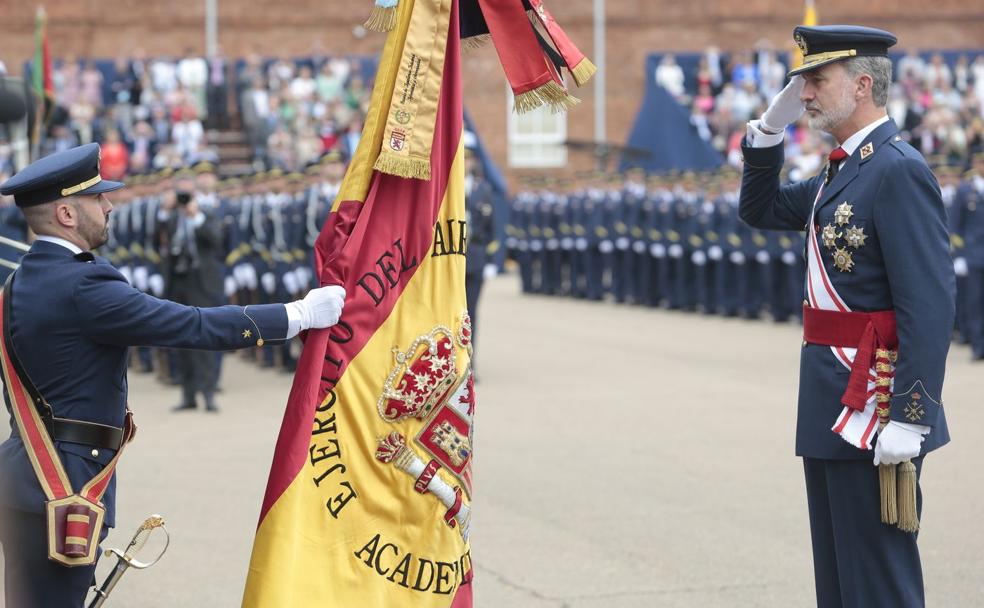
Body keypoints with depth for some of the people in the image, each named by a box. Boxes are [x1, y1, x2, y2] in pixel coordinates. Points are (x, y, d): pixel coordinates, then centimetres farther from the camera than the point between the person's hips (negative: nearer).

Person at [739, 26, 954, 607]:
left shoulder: (899, 170, -17)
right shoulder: (843, 172, 13)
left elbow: (931, 304, -22)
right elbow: (762, 209, 27)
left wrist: (909, 420, -26)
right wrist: (771, 127, 11)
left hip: (874, 404, -10)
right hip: (835, 407, 10)